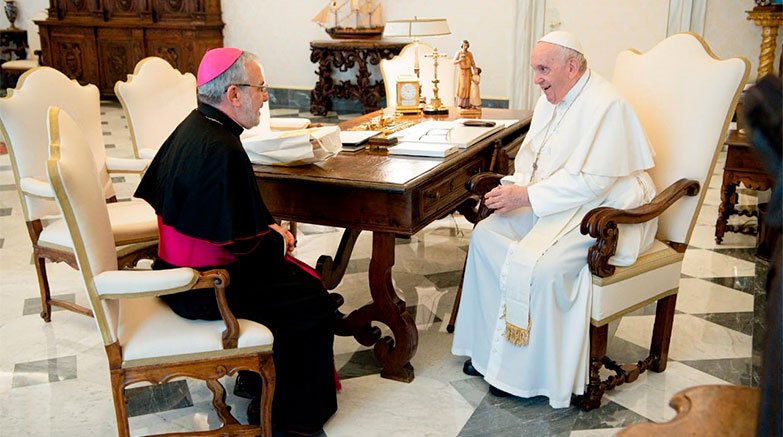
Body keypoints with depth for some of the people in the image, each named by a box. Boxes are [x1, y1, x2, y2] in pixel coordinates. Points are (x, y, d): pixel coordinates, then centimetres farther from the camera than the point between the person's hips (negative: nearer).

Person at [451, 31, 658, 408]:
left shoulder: (606, 106, -19)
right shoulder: (550, 100, 10)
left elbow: (592, 182, -26)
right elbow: (529, 155, 18)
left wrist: (527, 196, -24)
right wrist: (516, 186, -4)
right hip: (550, 202, 10)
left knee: (534, 263, -29)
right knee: (486, 233, -5)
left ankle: (528, 375, -10)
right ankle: (491, 348, 3)